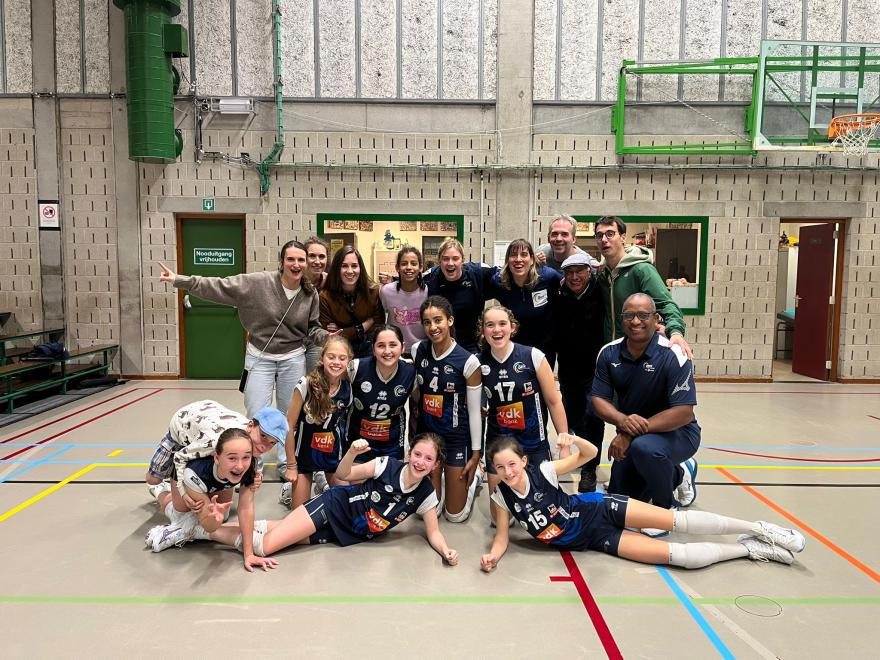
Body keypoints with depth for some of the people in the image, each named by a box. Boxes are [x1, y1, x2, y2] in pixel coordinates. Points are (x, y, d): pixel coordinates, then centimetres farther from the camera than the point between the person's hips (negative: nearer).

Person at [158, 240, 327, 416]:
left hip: (293, 360, 2)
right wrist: (179, 280, -19)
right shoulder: (258, 282, -12)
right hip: (259, 358, -1)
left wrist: (327, 337, -15)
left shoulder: (311, 294, -5)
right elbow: (220, 286, -13)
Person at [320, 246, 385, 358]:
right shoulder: (325, 296, -19)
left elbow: (379, 323, -9)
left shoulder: (373, 290, -14)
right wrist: (362, 328, -15)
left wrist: (341, 331, -14)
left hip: (368, 348, 2)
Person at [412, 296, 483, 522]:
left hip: (457, 437, -3)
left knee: (455, 515, 7)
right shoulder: (418, 350, -7)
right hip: (426, 433, 4)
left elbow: (474, 411, -12)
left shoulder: (468, 361, -19)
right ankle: (442, 478, 40)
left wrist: (476, 454, -8)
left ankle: (475, 475, 34)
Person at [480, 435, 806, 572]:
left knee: (676, 520, -15)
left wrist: (574, 439, -32)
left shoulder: (542, 471, -16)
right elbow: (502, 537, -2)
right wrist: (493, 555, -24)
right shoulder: (502, 497, -12)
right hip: (593, 538, 1)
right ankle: (750, 549, 6)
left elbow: (590, 453, -10)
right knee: (677, 555, -10)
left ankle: (759, 529, 5)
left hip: (597, 510, -1)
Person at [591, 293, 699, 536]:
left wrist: (632, 434, -33)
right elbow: (599, 399, -8)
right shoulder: (609, 353, -10)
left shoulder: (672, 356, -25)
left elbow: (683, 413, -29)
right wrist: (622, 421, -31)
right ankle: (678, 474, 34)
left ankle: (665, 508, -8)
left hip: (676, 432, -6)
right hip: (631, 437, 6)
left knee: (645, 447, -40)